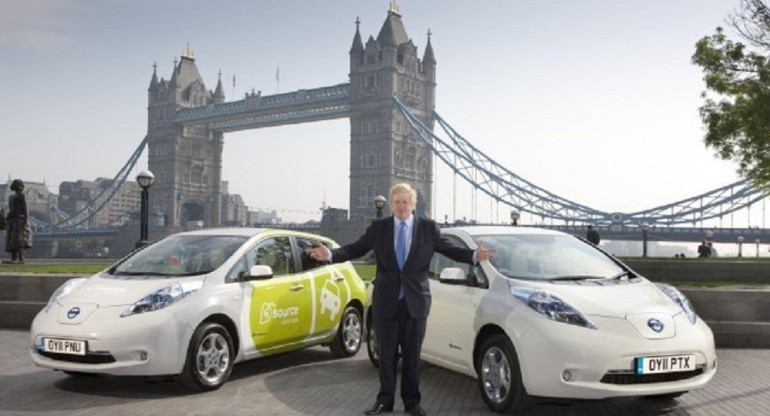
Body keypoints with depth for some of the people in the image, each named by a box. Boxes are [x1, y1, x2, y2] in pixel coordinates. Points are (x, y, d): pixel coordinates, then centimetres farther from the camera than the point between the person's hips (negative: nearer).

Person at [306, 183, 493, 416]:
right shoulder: (378, 228, 3)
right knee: (386, 354, 9)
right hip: (386, 301, 1)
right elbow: (356, 248, 1)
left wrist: (474, 256, -16)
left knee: (412, 355, 8)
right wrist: (330, 254, -14)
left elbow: (449, 249, 0)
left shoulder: (428, 228, 2)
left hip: (416, 301, 0)